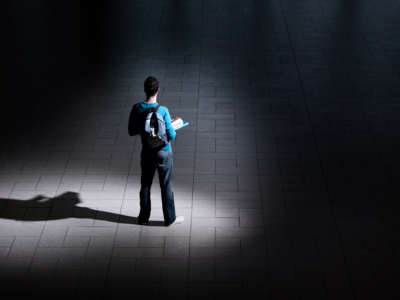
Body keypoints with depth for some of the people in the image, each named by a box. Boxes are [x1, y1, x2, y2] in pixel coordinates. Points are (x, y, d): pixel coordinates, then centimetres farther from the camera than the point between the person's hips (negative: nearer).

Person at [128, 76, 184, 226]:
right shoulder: (162, 111, -22)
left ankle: (144, 217, 28)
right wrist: (173, 131, 4)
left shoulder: (136, 109, -10)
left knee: (145, 185, 17)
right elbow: (171, 135, -18)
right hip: (164, 153, -3)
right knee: (166, 186, 10)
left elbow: (131, 131, 0)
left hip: (147, 153, 3)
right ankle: (170, 218, 23)